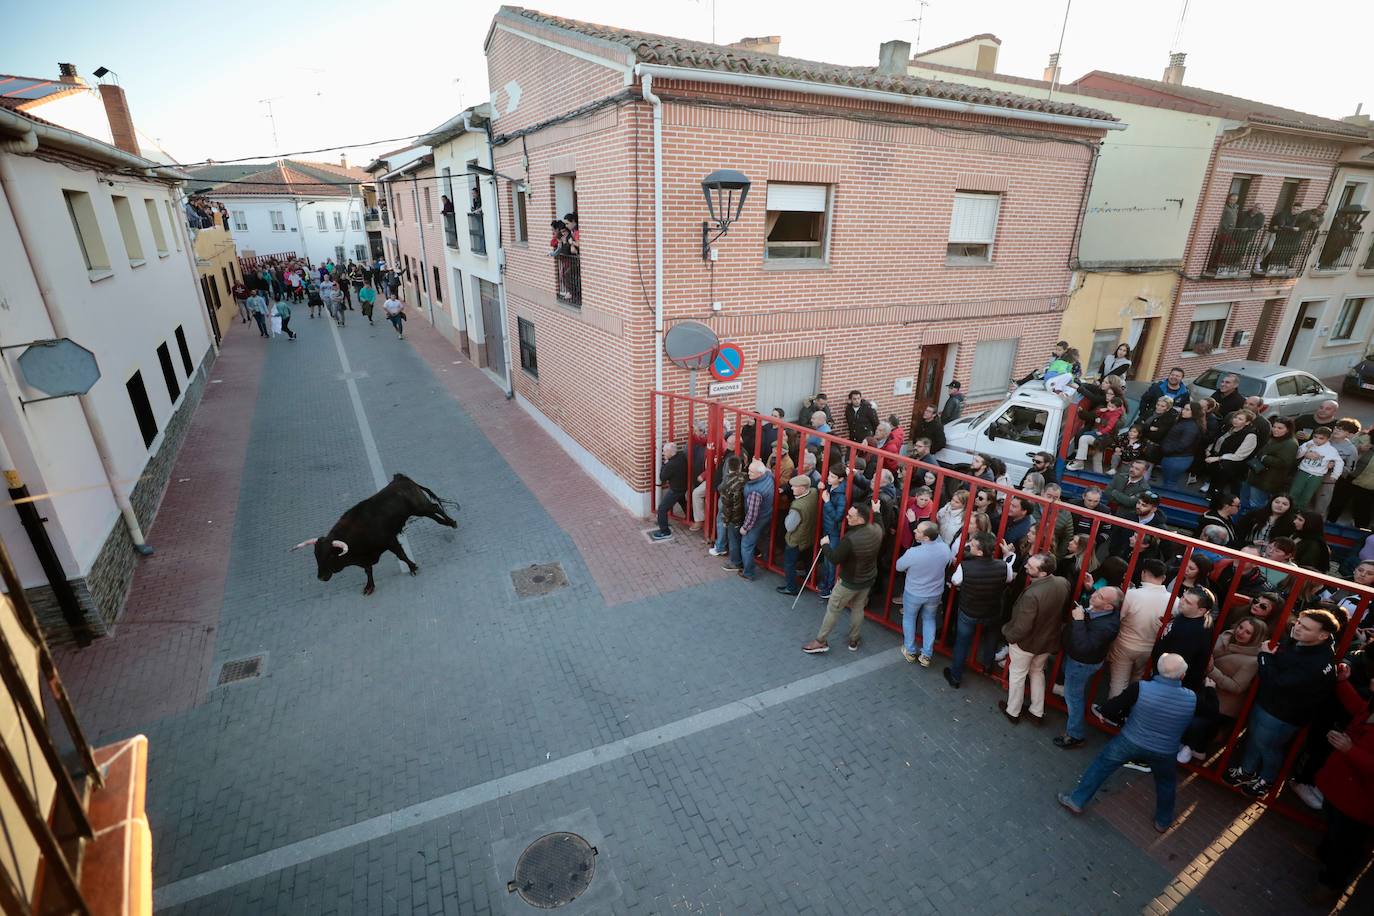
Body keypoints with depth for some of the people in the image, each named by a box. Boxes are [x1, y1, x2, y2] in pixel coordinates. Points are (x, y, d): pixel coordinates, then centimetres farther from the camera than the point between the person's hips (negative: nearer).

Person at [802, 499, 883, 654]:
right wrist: (876, 512, 27)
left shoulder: (850, 539, -35)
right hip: (869, 579, 7)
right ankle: (853, 641, 38)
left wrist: (825, 544, -9)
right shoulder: (877, 529, -14)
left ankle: (820, 641, 22)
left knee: (833, 609, 9)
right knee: (858, 608, 23)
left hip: (850, 582, -7)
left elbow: (834, 559, -25)